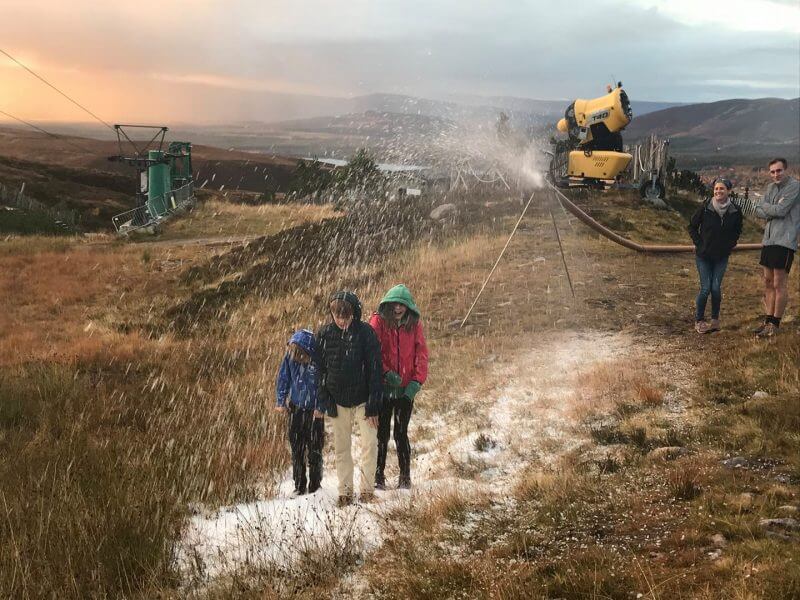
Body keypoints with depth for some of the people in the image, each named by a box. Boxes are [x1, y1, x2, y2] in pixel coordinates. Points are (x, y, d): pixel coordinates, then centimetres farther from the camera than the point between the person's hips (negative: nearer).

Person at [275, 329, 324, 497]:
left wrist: (320, 407, -19)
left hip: (314, 410, -3)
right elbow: (283, 379, 3)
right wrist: (280, 401, -2)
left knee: (314, 450, 5)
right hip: (296, 408, 3)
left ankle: (314, 485, 18)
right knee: (296, 449, 8)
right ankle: (299, 485, 18)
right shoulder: (290, 357, -9)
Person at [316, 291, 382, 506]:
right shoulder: (325, 334, -2)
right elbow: (320, 369, 5)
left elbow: (375, 370, -9)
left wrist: (373, 405, -12)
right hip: (338, 401, 2)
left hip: (363, 399, -2)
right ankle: (345, 491, 17)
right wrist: (325, 401, -2)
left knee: (370, 444, -6)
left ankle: (367, 488, 8)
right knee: (341, 448, 8)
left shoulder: (365, 332, -10)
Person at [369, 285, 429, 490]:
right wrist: (387, 373, -19)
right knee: (382, 433, 4)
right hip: (383, 387, -1)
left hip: (406, 389, 1)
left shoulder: (414, 325, 4)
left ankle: (405, 477, 16)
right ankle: (379, 476, 14)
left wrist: (416, 381, -8)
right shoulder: (378, 321, -3)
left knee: (401, 434, 6)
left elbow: (421, 354, 3)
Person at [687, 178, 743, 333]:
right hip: (704, 256, -2)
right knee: (705, 288, -5)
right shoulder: (705, 208, -12)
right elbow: (692, 226, 1)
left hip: (721, 257, 2)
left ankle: (715, 319, 15)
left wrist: (730, 245, 4)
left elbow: (737, 231, 14)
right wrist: (699, 243, -5)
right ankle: (699, 321, 9)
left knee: (716, 288, -2)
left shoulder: (735, 211, -5)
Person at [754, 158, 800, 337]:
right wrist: (773, 210, -10)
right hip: (769, 240, 8)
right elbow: (759, 211, 9)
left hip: (784, 241, -8)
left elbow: (780, 210, -17)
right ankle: (768, 321, 18)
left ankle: (775, 324, 3)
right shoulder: (771, 187, 15)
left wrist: (766, 207, 1)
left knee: (779, 284, -3)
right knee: (768, 283, 11)